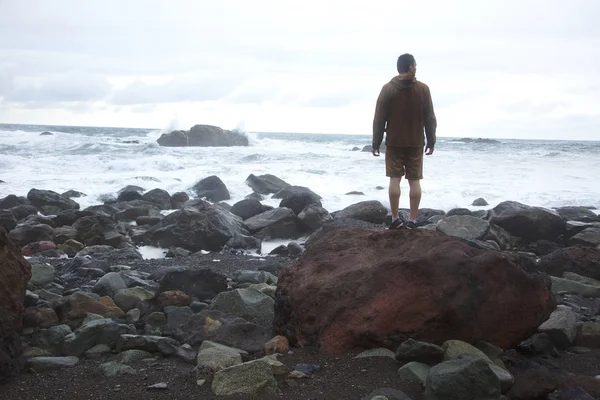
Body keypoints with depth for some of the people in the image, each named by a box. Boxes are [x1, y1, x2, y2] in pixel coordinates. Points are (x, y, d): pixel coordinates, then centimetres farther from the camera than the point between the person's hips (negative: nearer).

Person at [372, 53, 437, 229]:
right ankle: (413, 220, 3)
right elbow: (430, 118, 1)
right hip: (416, 143, 0)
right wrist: (431, 141, 10)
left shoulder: (388, 88, -2)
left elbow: (379, 119, -3)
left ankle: (395, 219, 0)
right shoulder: (423, 89, -1)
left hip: (394, 142, 0)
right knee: (414, 180, 4)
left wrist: (376, 142, 3)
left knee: (394, 179, 2)